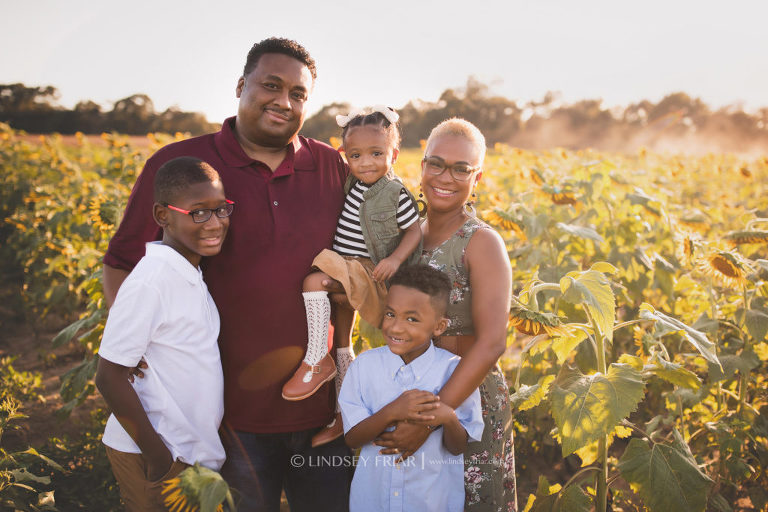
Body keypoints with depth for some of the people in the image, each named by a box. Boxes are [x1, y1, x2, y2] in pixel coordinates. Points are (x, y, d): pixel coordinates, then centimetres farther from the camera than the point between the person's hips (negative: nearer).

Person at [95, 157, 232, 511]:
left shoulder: (190, 274, 5)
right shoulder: (152, 279, -21)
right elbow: (109, 377, -20)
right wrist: (159, 458, -17)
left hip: (193, 451, 8)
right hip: (150, 455, -8)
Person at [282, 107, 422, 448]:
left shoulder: (396, 195, -11)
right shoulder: (351, 185, 9)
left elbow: (414, 232, -5)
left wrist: (395, 258, -20)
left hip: (365, 271, -8)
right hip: (343, 272, 8)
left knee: (314, 281, -33)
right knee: (341, 342, 13)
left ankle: (317, 360, -21)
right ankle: (345, 410, 27)